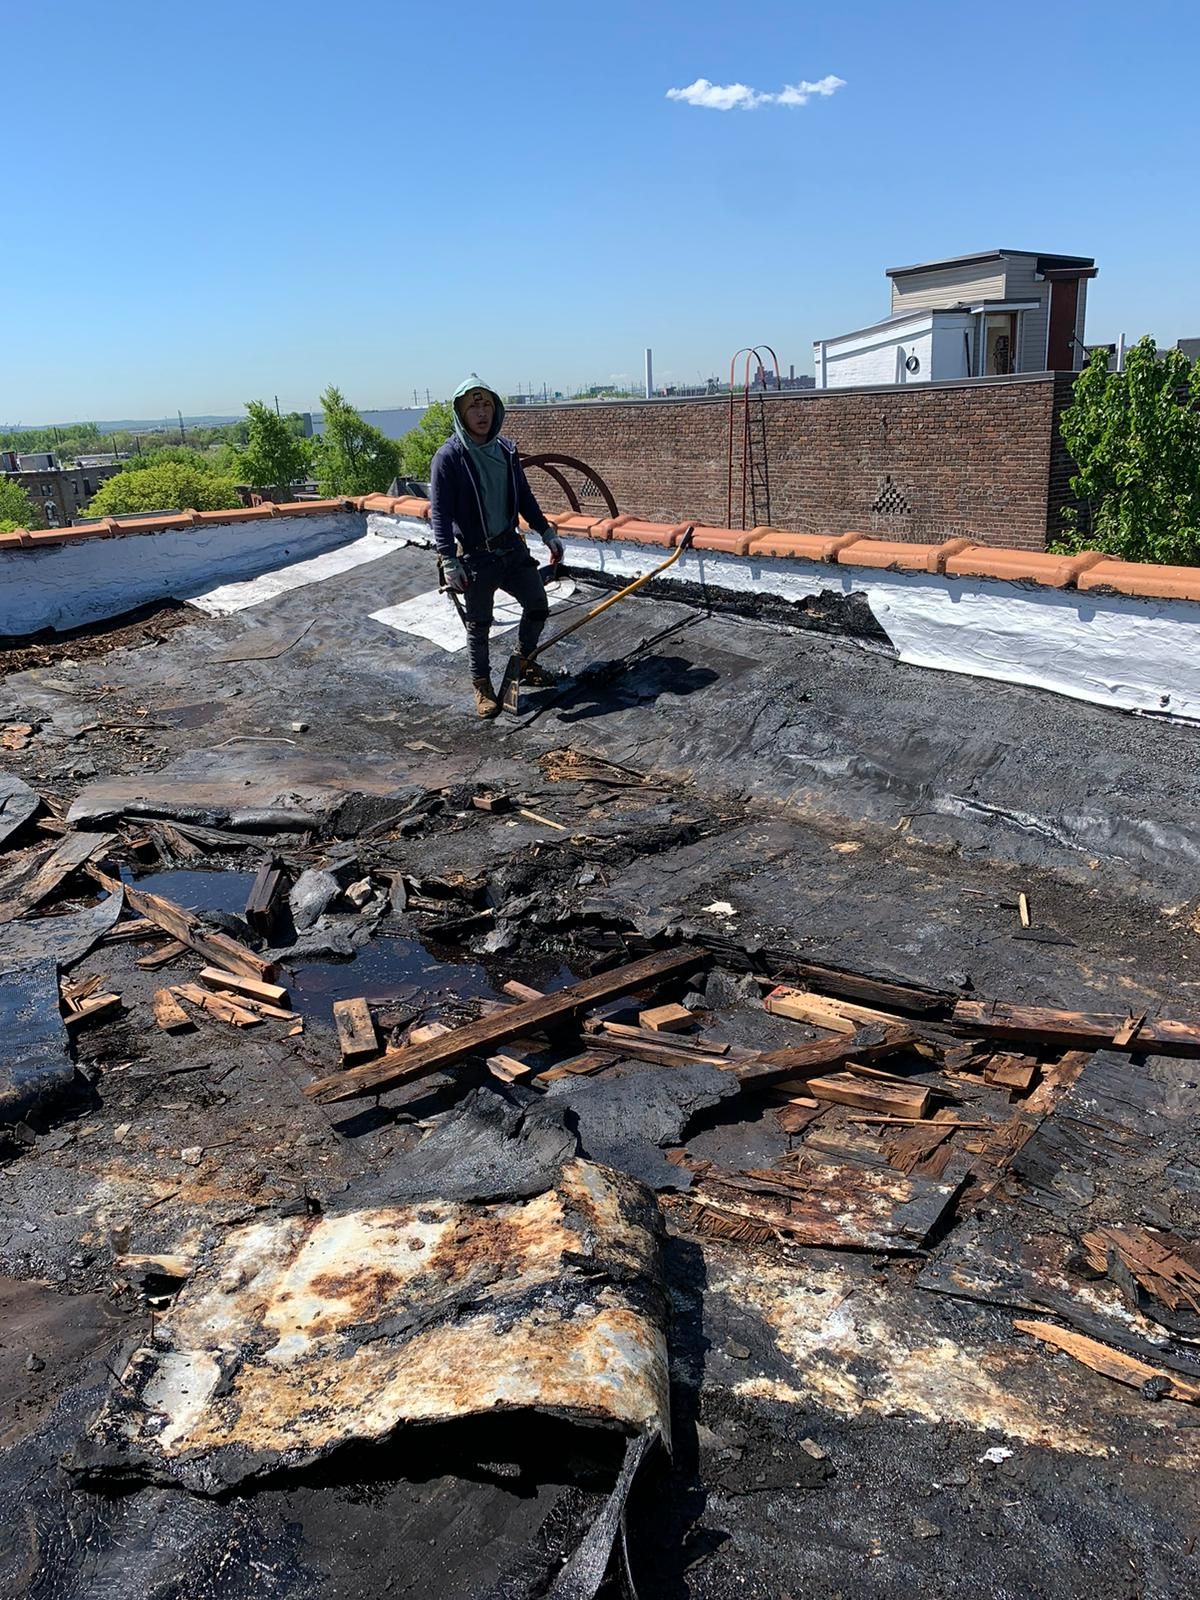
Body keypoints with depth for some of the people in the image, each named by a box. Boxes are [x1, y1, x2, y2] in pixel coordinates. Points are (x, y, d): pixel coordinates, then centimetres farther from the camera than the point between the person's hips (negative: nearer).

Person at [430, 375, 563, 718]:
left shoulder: (506, 449, 4)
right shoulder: (449, 456, -14)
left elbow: (524, 497, 15)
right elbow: (440, 512, -16)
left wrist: (546, 532, 13)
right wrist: (449, 560, -24)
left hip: (512, 547, 6)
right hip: (476, 555, -6)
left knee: (538, 607, 12)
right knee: (479, 625, 6)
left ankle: (525, 664, 36)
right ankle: (482, 686, 25)